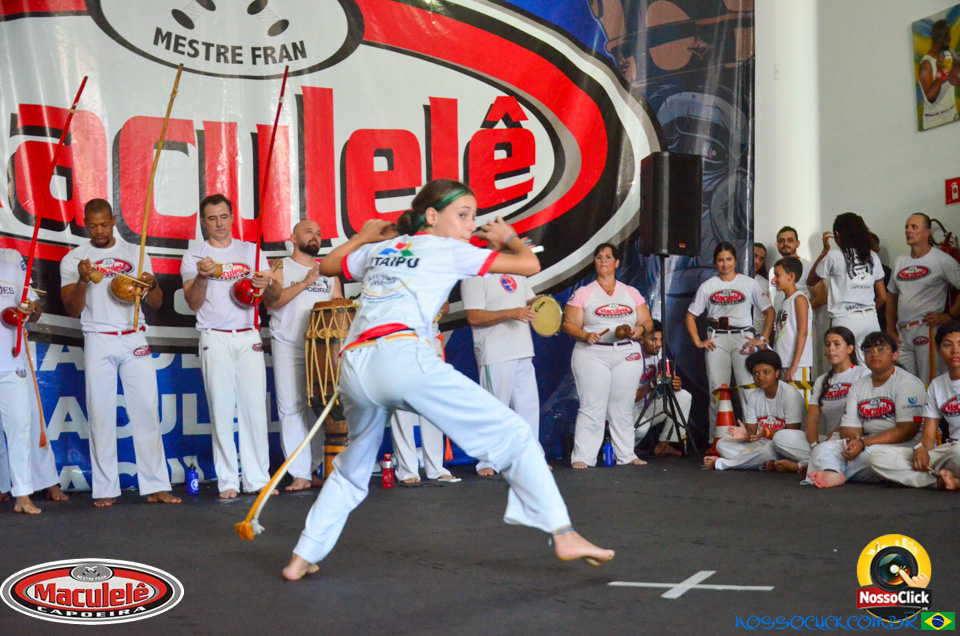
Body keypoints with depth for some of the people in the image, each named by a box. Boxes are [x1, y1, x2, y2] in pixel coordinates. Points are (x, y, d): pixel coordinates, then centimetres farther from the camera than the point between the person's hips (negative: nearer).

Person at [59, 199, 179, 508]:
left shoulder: (135, 254, 11)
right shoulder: (73, 259, 6)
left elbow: (156, 304, 10)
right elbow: (72, 310, 1)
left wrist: (152, 285, -12)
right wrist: (83, 280, -16)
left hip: (134, 341, 1)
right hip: (98, 342, -1)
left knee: (147, 410, -4)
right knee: (101, 414, -2)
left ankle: (155, 486, -2)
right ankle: (105, 489, 4)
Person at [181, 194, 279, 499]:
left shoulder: (251, 252, 13)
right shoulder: (194, 258, 7)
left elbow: (275, 296, 9)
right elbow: (193, 303, -2)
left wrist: (267, 284, -14)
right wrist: (202, 277, -20)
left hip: (248, 337, 2)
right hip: (215, 339, -1)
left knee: (255, 406, -2)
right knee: (221, 408, -2)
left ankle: (257, 478, 4)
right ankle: (227, 481, 3)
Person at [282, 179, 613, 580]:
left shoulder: (377, 249, 28)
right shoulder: (449, 250, 13)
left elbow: (326, 265, 46)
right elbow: (530, 265, 12)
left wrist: (363, 236, 58)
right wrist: (508, 237, 32)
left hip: (353, 367, 6)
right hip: (402, 355, -6)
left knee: (352, 470, 29)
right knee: (511, 435, 0)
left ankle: (301, 559, 29)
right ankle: (563, 535, -5)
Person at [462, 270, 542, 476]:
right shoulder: (474, 278, -9)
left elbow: (530, 300, 26)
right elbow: (473, 317, -19)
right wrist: (510, 313, -26)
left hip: (523, 352, 8)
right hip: (495, 356, -8)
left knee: (529, 405, 10)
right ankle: (487, 462, 7)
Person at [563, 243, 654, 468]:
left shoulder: (631, 293, 15)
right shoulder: (582, 293, 6)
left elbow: (647, 321, 15)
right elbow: (569, 325, 2)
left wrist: (640, 329, -7)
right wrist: (586, 335, -16)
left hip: (627, 356, 3)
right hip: (592, 355, -3)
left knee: (623, 407, 4)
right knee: (592, 407, -8)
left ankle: (626, 455, 12)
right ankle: (582, 457, -6)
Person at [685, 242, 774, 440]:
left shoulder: (749, 283, 6)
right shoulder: (707, 286, 10)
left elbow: (769, 311, 8)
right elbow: (691, 315, 13)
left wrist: (763, 338, -1)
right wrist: (698, 342, 2)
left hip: (744, 338, -1)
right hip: (717, 340, 1)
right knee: (717, 391, -1)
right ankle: (716, 440, 4)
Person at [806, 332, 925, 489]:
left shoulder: (908, 383, -3)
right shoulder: (858, 386, 19)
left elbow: (908, 429, -13)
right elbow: (849, 425, 12)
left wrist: (863, 443, -20)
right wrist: (852, 440, -16)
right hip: (865, 443, 6)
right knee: (823, 449, -20)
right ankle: (831, 474, -50)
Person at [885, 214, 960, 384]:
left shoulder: (942, 260, -5)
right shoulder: (900, 261, 14)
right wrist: (890, 330, 15)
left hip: (927, 330, -6)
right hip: (902, 333, 6)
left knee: (928, 385, -7)